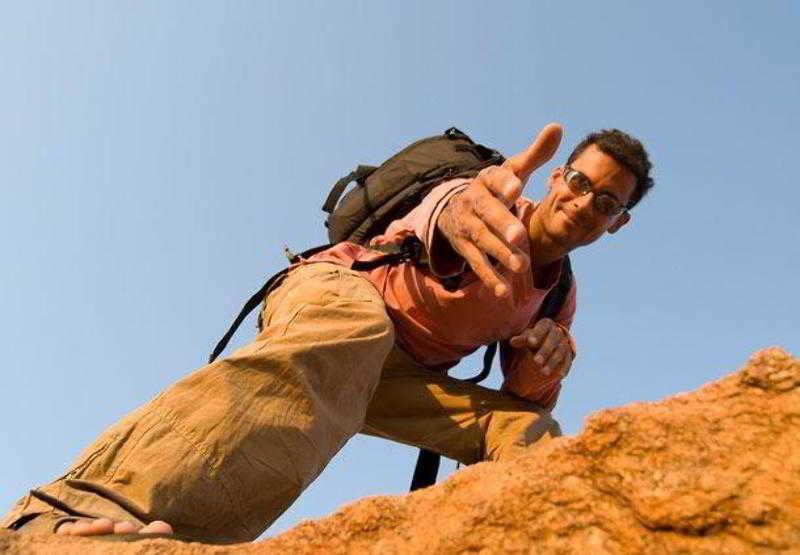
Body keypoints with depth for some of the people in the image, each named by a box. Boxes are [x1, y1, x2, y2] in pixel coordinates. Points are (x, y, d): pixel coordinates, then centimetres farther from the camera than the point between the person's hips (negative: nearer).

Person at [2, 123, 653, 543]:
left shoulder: (559, 295, 11)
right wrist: (456, 210, -62)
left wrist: (545, 366, -17)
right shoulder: (500, 207, -10)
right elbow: (448, 200, -35)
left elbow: (527, 394, 8)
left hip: (401, 375, 8)